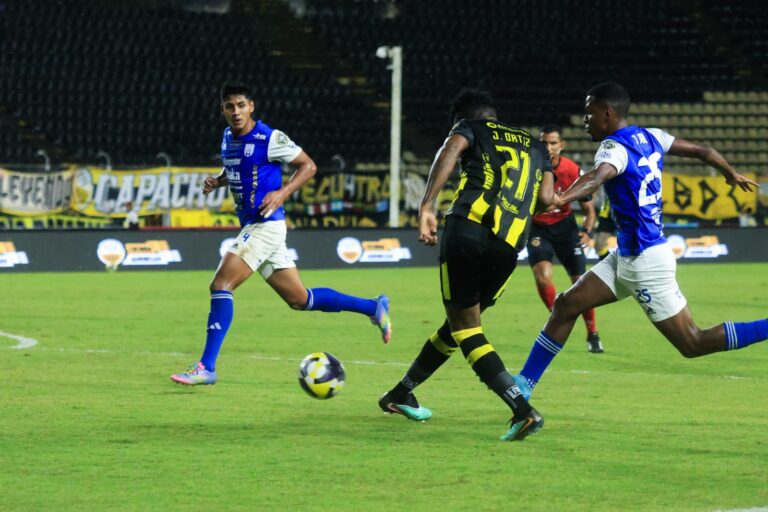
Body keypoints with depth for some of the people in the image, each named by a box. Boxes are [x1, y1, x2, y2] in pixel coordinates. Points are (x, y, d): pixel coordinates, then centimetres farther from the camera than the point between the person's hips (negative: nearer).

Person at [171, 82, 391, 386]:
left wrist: (283, 193, -18)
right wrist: (217, 181, 7)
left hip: (266, 225, -9)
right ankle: (373, 307, 28)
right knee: (299, 299, 14)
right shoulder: (228, 137, 10)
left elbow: (308, 166, -5)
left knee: (221, 284, -18)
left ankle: (206, 367, -18)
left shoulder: (269, 139, -12)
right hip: (250, 226, 9)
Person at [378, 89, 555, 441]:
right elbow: (546, 197, 10)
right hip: (508, 248, 4)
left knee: (465, 329, 2)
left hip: (466, 231, -4)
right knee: (459, 323, 22)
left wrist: (426, 207, -17)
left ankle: (523, 410, -14)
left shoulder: (472, 129, 15)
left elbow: (450, 151, -9)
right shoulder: (535, 146, 27)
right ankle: (401, 393, 36)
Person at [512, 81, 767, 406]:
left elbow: (599, 176, -40)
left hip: (644, 263, -10)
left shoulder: (614, 147, -18)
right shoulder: (649, 137, 7)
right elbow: (701, 151, 16)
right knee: (566, 305, 10)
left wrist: (562, 198, -60)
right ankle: (525, 382, 15)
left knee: (692, 345, -4)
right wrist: (732, 175, 37)